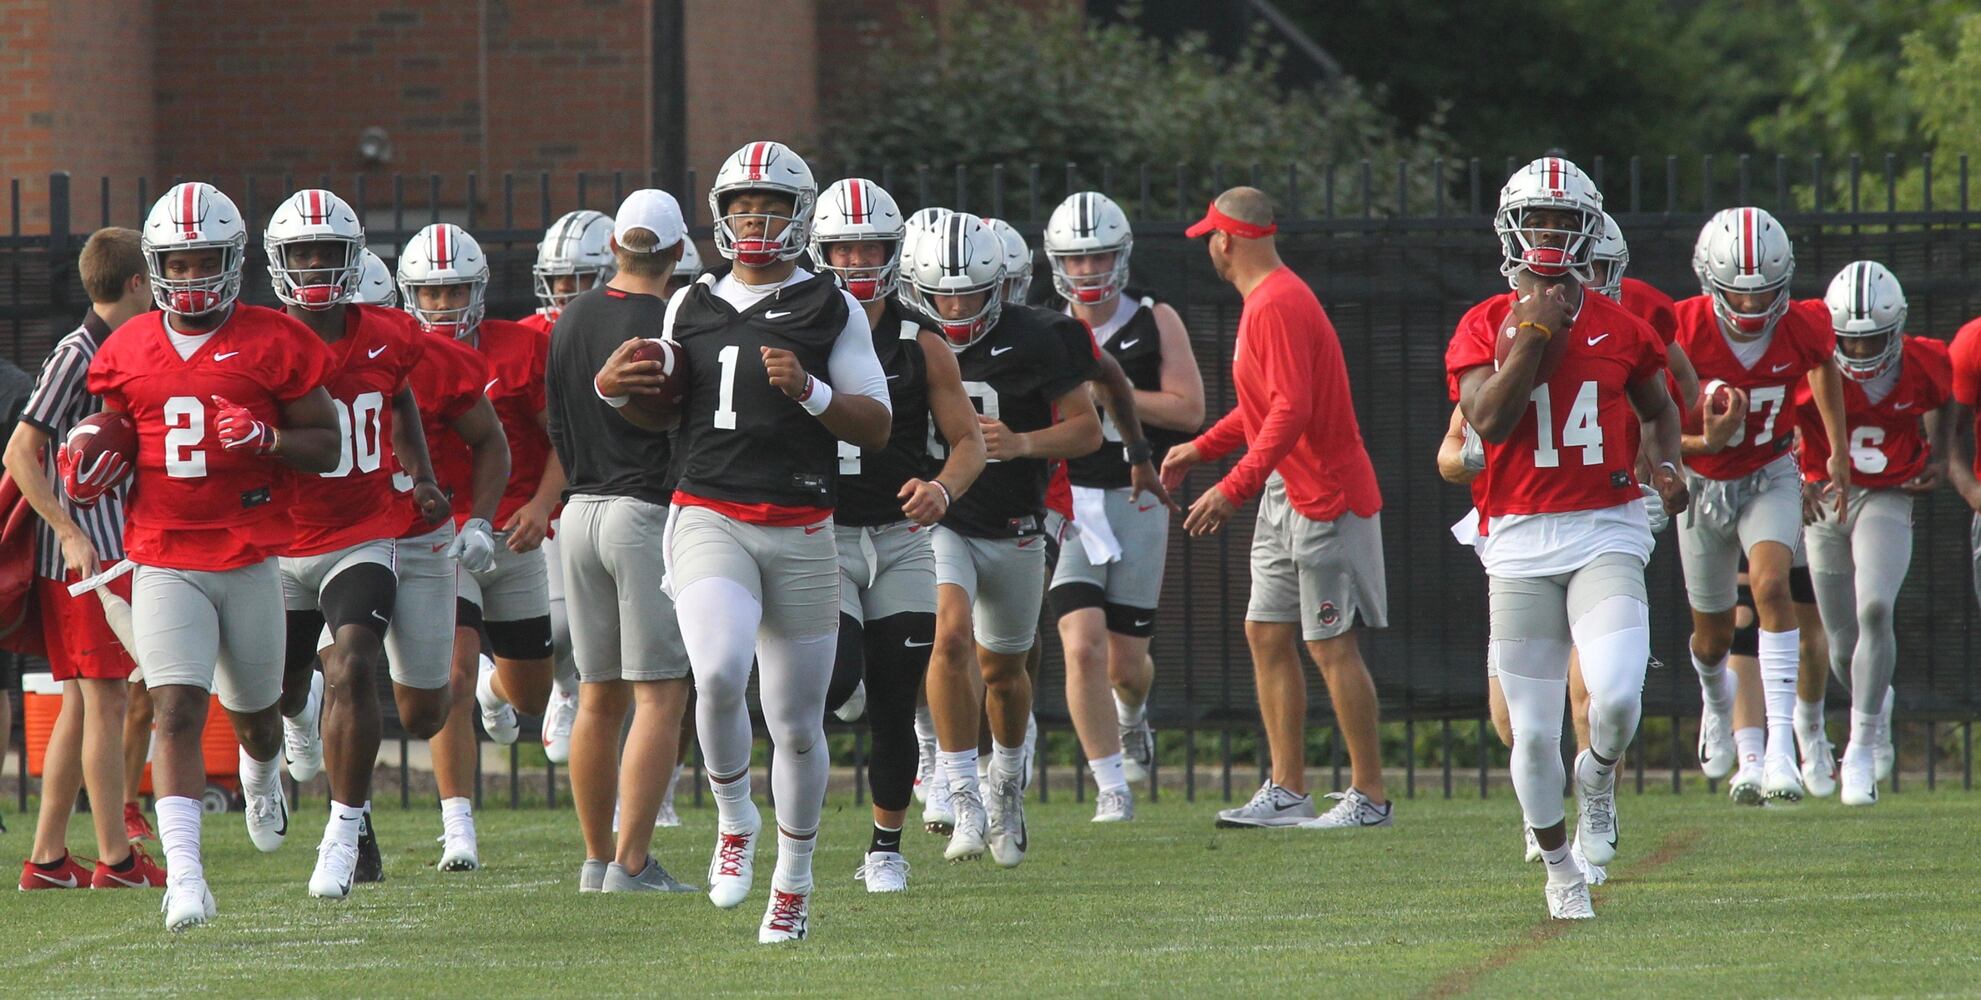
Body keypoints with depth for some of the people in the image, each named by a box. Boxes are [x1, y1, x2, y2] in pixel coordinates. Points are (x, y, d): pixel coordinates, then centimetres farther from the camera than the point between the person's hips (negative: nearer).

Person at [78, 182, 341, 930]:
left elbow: (327, 447, 0)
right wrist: (89, 473, -4)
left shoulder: (275, 344, -3)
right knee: (177, 708, -14)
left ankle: (261, 778, 53)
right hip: (164, 561, 0)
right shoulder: (126, 353, 6)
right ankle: (184, 875, -20)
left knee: (255, 707, 16)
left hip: (250, 559, 0)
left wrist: (268, 440, -20)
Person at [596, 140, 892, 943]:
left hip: (801, 534, 0)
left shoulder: (832, 311, 4)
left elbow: (876, 428, 0)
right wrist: (617, 390, 2)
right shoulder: (691, 308, 11)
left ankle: (794, 881, 22)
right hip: (708, 520, 0)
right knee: (719, 672, -26)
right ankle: (734, 820, -2)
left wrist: (809, 391, -16)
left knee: (796, 720, 4)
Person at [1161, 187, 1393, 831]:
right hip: (1284, 495, 10)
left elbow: (1291, 412, -25)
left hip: (1324, 496, -10)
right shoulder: (1265, 301, 14)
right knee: (1267, 633, 10)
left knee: (1330, 644, -6)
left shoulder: (1279, 306, -18)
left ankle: (1370, 796, -1)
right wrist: (1200, 450, 22)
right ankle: (1286, 792, 13)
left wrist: (1233, 489, -27)